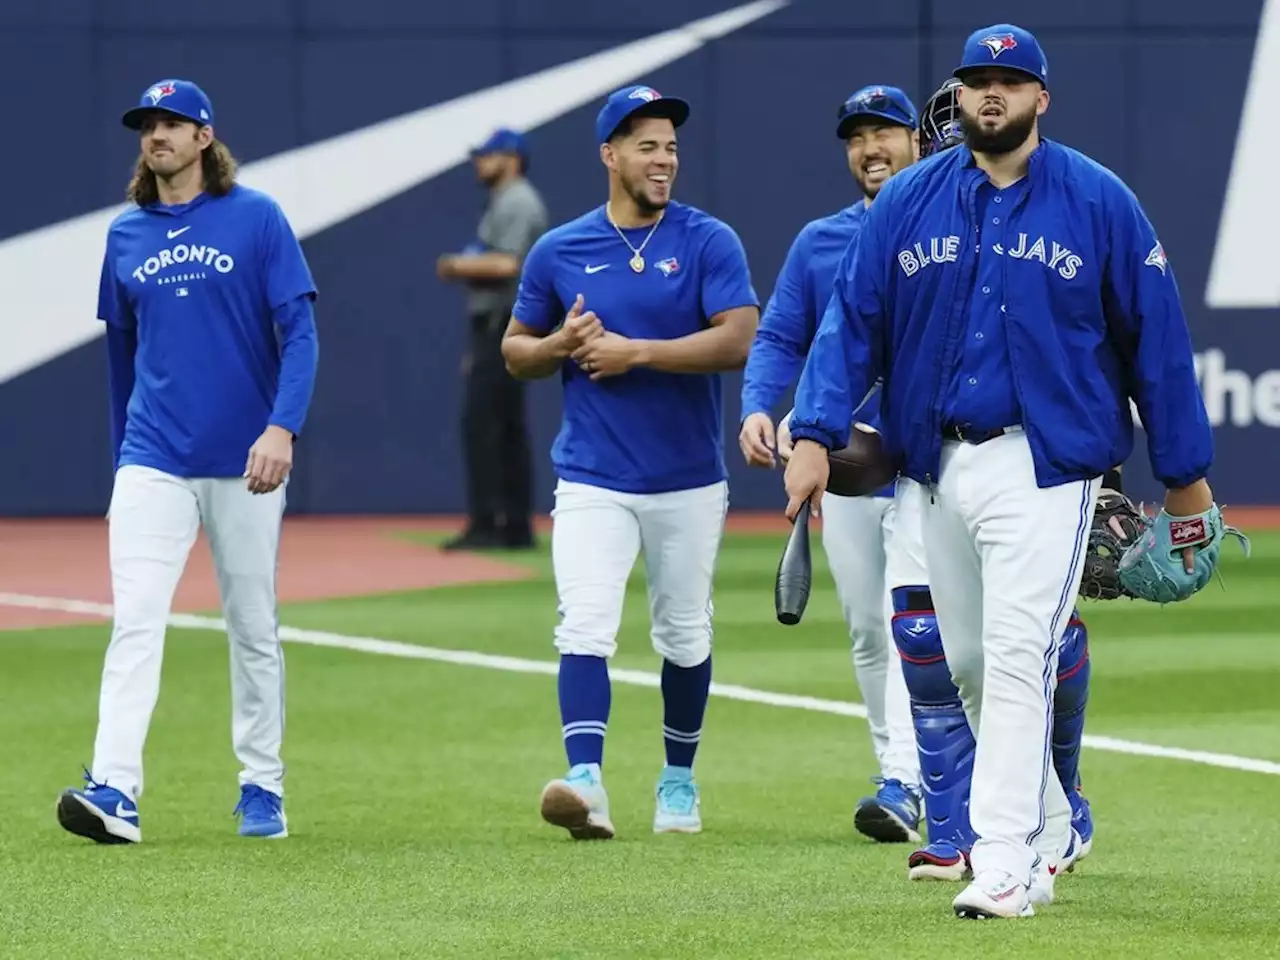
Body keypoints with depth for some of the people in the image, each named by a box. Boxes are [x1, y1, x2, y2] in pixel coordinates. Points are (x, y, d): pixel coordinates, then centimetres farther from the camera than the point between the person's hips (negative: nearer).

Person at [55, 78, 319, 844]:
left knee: (254, 627, 7)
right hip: (154, 460, 2)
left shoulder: (257, 219, -2)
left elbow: (299, 332, -7)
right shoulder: (127, 234, 9)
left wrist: (283, 428, -20)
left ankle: (263, 788, 20)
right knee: (135, 622, -12)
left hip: (246, 463, -2)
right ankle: (115, 792, -22)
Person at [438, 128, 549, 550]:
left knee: (480, 421, -14)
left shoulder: (517, 202, -13)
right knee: (508, 427, 10)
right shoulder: (506, 202, 20)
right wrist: (464, 269, 12)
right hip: (499, 326, 11)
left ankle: (485, 526, -16)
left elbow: (506, 264, -24)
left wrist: (460, 264, -12)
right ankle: (517, 528, 11)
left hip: (504, 325, -11)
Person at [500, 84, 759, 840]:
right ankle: (586, 780, -26)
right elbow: (516, 350, 13)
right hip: (592, 482, 0)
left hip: (689, 482, 0)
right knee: (585, 628, -16)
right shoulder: (560, 251, 4)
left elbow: (739, 341, -15)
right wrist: (561, 345, -10)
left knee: (684, 636, 11)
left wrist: (634, 352, -19)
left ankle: (679, 780, 28)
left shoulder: (709, 242, -3)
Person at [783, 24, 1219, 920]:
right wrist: (815, 433, -10)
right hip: (936, 466, 4)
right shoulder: (909, 201, 6)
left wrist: (1185, 471, 1)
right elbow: (853, 320, 3)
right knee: (967, 662, 12)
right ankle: (1047, 824, 30)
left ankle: (1005, 863, -18)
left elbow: (1156, 335, 1)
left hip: (1046, 465, -4)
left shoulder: (1099, 201, -2)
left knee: (1018, 658, -14)